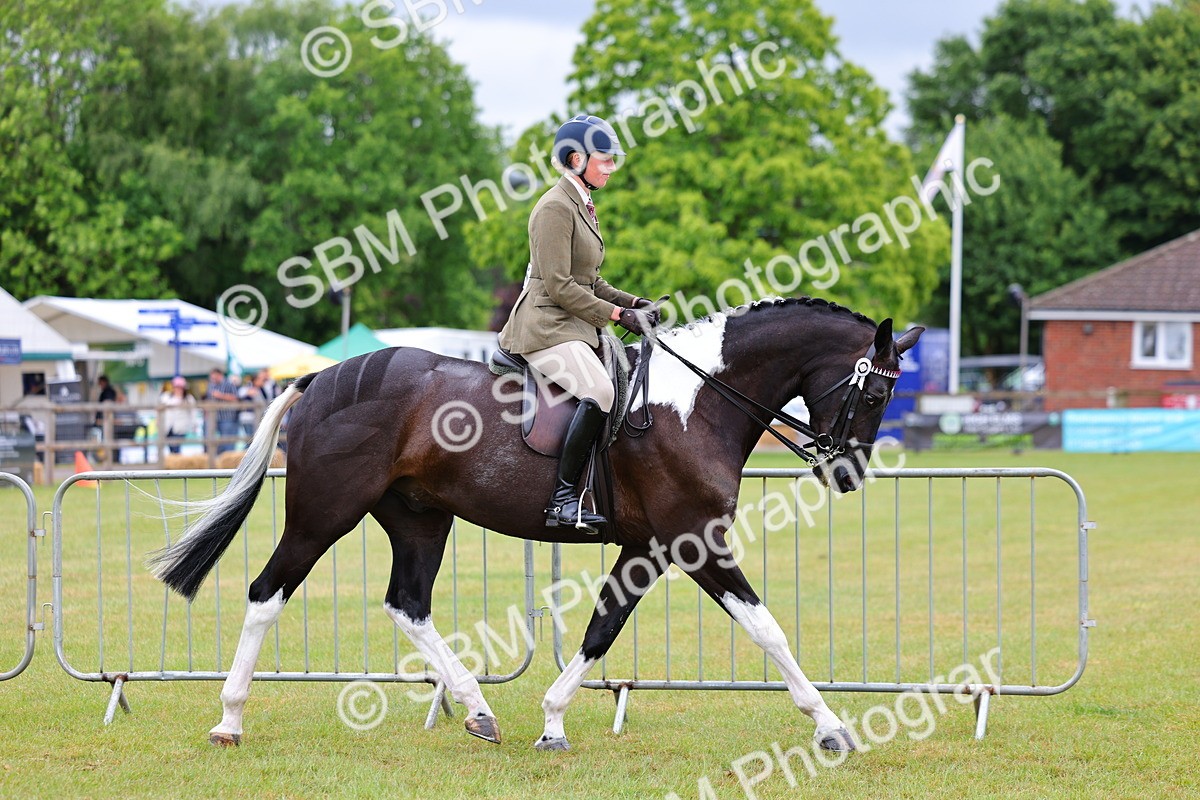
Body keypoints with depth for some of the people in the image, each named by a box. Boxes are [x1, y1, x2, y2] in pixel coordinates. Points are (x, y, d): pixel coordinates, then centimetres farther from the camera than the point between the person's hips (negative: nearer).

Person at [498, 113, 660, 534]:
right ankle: (562, 499, -30)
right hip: (546, 328, -10)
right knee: (600, 393, -30)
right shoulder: (555, 207, -11)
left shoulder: (583, 206, 19)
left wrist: (635, 304, 10)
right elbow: (559, 286, -17)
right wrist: (618, 314, -14)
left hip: (576, 325, 10)